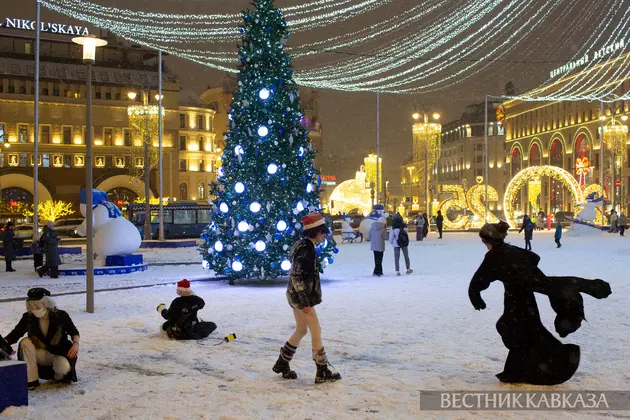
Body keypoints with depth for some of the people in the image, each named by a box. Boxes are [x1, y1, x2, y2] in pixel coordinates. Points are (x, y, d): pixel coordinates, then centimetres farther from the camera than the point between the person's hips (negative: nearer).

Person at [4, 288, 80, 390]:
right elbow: (15, 334, -13)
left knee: (63, 367, -37)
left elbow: (74, 332, -1)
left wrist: (76, 343, -20)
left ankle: (59, 376, 4)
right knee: (25, 342, -27)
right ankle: (32, 380, -18)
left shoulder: (61, 316, -15)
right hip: (41, 355, 3)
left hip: (59, 354, -3)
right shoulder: (28, 318, -11)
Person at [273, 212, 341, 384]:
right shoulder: (305, 249, -20)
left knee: (301, 330, 17)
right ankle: (323, 372, 4)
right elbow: (296, 276, -24)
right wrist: (305, 302, -23)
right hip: (300, 296, -10)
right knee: (316, 331, -3)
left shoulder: (307, 246, 10)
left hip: (297, 295, 10)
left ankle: (282, 364, 27)